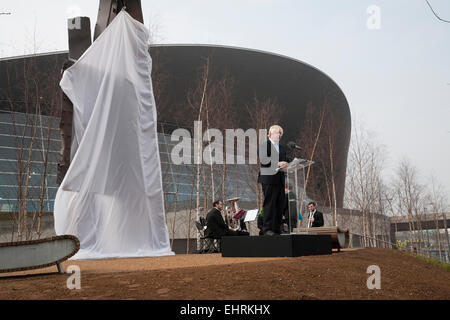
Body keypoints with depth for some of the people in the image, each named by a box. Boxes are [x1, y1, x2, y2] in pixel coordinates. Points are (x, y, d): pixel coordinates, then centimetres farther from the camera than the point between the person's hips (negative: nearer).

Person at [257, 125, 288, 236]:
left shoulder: (281, 147, 24)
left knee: (280, 205, 4)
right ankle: (267, 229, -6)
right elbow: (263, 161, -14)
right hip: (269, 178, -7)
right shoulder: (264, 145, -1)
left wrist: (285, 165, 4)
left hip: (280, 179, 7)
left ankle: (276, 229, 9)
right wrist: (277, 164, -23)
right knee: (269, 204, -8)